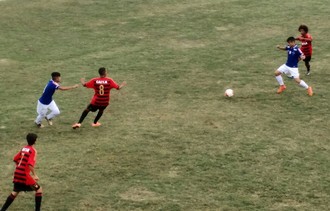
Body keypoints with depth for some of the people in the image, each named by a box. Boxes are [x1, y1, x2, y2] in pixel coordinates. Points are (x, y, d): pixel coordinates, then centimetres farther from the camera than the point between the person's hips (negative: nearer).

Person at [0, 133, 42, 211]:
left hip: (17, 173, 8)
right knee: (39, 189, 4)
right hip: (25, 175, -8)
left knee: (15, 192, 21)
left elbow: (15, 159, 18)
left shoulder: (24, 148, 11)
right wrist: (34, 175, -20)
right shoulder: (33, 150, -11)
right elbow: (30, 164, -22)